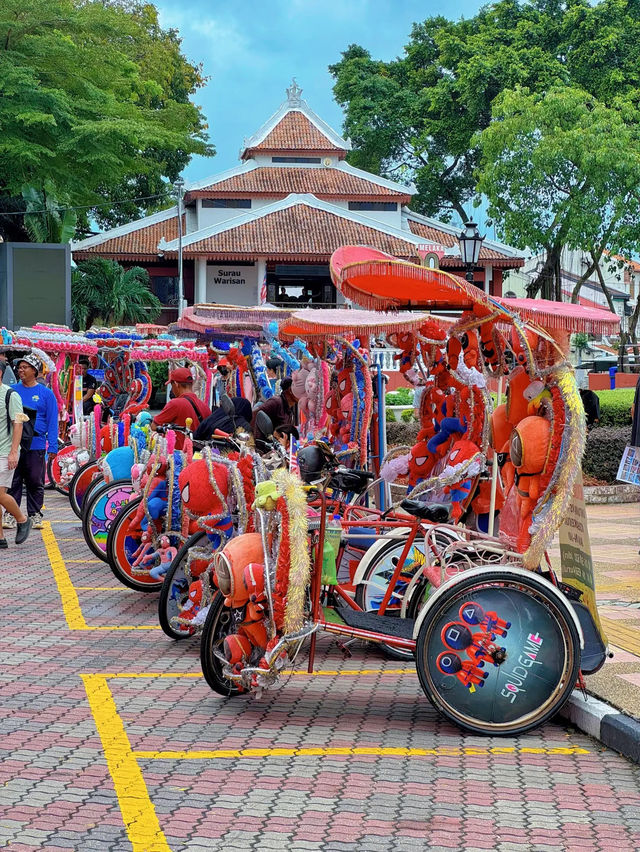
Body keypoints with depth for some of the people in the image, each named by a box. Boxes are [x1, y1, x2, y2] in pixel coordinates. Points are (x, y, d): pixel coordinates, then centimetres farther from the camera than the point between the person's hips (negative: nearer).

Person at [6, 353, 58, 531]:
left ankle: (35, 515, 13)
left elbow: (52, 421, 2)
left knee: (36, 483, 4)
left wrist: (52, 446, -5)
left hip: (36, 445, -2)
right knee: (13, 482, 3)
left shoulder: (46, 393, 4)